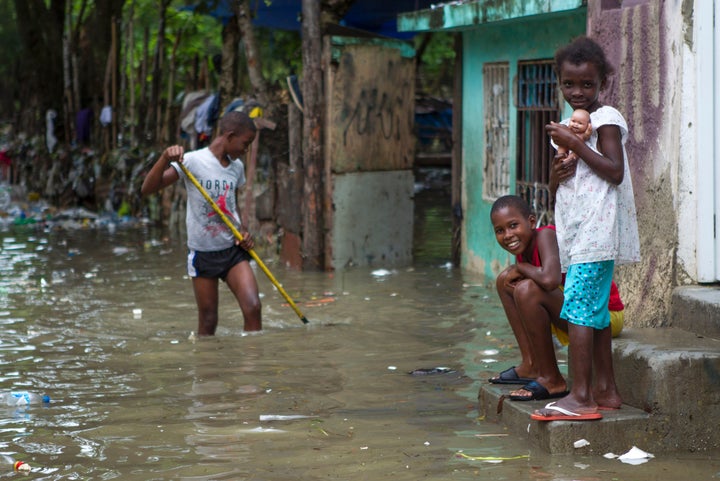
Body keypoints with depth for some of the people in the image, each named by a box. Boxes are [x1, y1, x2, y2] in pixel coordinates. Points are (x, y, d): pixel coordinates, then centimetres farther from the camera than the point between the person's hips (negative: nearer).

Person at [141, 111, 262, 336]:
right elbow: (147, 189, -18)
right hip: (203, 252, -4)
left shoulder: (237, 167, 8)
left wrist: (244, 232, 4)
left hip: (233, 250, 4)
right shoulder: (193, 161, -11)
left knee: (253, 307, -12)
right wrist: (165, 159, -34)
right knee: (208, 321, 3)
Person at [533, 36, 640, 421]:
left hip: (597, 229, -9)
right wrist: (556, 174, 0)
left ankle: (580, 396, -16)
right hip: (575, 231, 9)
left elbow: (615, 172, -17)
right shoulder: (567, 127, 19)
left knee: (578, 306, -15)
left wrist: (575, 145, -17)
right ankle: (605, 390, 15)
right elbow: (557, 190, 22)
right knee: (594, 310, 10)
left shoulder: (606, 119, -5)